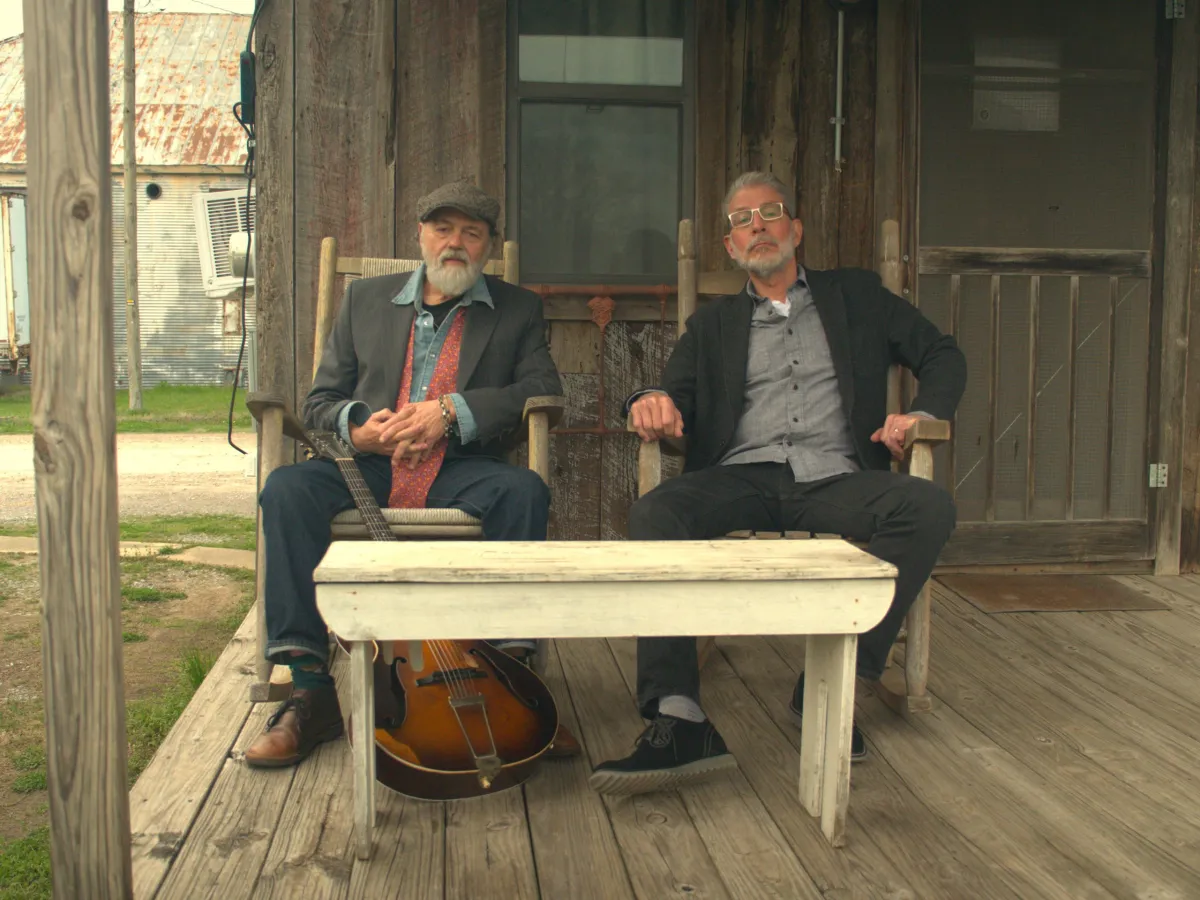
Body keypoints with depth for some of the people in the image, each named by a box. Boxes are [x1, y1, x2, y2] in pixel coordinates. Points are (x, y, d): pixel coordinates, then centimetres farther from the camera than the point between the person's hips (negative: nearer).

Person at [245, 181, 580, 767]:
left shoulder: (517, 311, 15)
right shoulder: (365, 299, 19)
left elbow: (543, 389, -2)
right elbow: (319, 402, 16)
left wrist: (451, 409, -15)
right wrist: (355, 425, -10)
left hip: (460, 472, -1)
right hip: (368, 464, 2)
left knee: (523, 491, -34)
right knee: (288, 489, -29)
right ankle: (311, 689, -25)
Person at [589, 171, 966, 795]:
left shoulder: (856, 296, 25)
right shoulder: (713, 324, 26)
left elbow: (943, 357, 22)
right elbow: (675, 398, 14)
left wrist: (921, 412, 1)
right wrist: (652, 403, -12)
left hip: (833, 479, 0)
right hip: (741, 479, 0)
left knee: (929, 507, -32)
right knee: (654, 513, -32)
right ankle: (678, 723, -40)